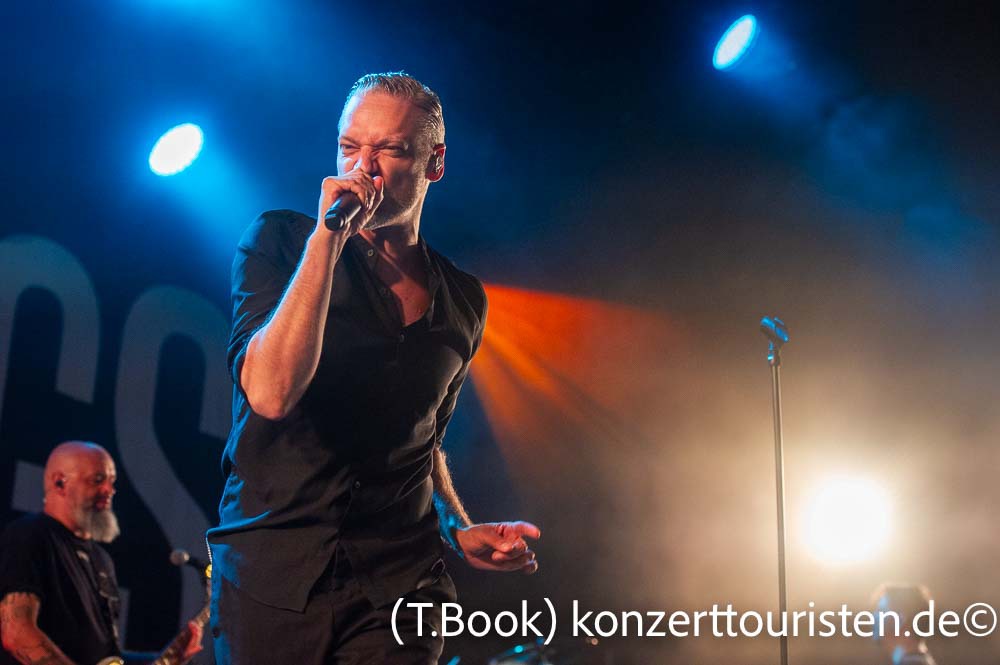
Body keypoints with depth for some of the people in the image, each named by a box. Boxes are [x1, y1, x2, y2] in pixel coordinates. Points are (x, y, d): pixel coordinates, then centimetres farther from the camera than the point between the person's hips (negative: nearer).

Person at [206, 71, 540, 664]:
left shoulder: (464, 301, 7)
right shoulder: (280, 240, -4)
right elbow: (271, 393, -21)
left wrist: (460, 530, 6)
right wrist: (329, 238, -20)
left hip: (399, 581, 3)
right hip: (271, 567, -2)